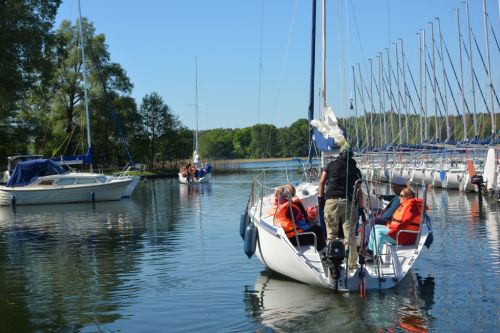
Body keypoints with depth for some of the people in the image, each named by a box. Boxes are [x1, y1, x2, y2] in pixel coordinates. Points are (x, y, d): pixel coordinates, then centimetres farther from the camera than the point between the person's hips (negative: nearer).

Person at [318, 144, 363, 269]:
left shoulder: (331, 165, 13)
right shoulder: (355, 169, 12)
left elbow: (321, 183, 10)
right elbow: (359, 191, 5)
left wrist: (320, 198, 17)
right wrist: (361, 208, 5)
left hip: (331, 201, 0)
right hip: (348, 202, 0)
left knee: (331, 233, 7)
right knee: (349, 234, 2)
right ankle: (352, 263, 1)